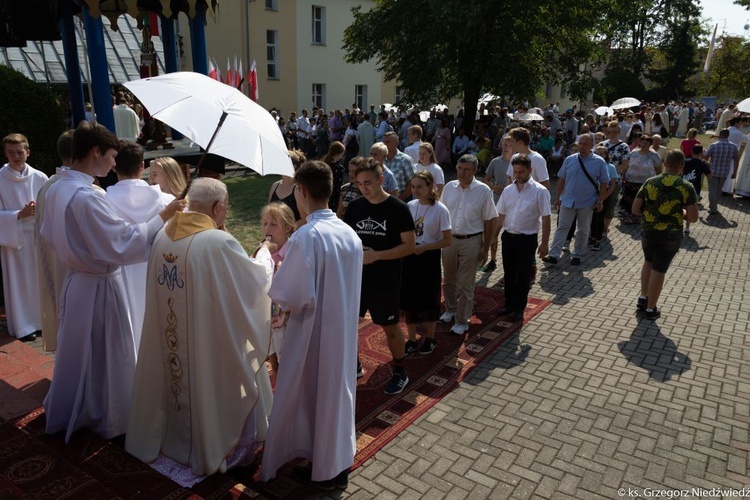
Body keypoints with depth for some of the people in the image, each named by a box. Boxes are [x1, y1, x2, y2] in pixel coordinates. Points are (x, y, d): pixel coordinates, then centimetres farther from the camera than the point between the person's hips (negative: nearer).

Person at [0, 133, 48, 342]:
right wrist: (19, 214, -19)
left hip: (39, 235, 2)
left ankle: (42, 320, 25)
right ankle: (23, 326, 16)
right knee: (18, 282, 5)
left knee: (40, 279, 10)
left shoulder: (40, 178, -2)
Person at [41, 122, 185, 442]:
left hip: (75, 281, 9)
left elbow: (48, 235, 14)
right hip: (99, 287, -9)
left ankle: (67, 413, 44)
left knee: (78, 352, 25)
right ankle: (109, 419, 29)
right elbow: (124, 243, -29)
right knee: (106, 357, 10)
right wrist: (163, 216, -25)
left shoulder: (57, 189, 2)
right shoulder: (87, 196, -27)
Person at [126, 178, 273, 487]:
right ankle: (211, 448, 32)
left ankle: (172, 438, 46)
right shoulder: (219, 242, -25)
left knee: (177, 383, 26)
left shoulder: (163, 235, -4)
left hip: (168, 337, 7)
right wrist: (265, 254, 9)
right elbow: (257, 278, -11)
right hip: (209, 338, -7)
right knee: (207, 387, 14)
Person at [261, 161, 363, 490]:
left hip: (314, 333, -6)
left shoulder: (306, 237, -23)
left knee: (311, 396, 13)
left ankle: (322, 471, 31)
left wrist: (275, 288, -1)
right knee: (339, 392, 21)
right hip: (345, 330, 6)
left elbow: (294, 296, -22)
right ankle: (341, 464, 37)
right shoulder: (350, 233, -1)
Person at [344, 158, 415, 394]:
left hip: (386, 281, -4)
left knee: (390, 327, 9)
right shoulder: (354, 207, 1)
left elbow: (410, 245, -14)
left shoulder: (398, 209, -12)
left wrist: (376, 255, -23)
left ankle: (400, 373, 30)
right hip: (356, 277, 5)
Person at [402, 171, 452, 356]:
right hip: (410, 256, 4)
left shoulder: (440, 210, -14)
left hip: (429, 257, -4)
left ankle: (430, 338, 31)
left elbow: (448, 240, -12)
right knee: (408, 299, 9)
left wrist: (424, 247, -21)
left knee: (429, 299, 10)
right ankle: (411, 340, 26)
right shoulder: (409, 206, 0)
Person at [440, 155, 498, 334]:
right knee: (449, 280, 18)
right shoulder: (449, 187, 0)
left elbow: (489, 221, -5)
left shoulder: (483, 191, -10)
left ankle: (462, 321, 18)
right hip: (449, 239, 4)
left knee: (465, 284, 4)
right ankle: (451, 309, 40)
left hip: (471, 242, -3)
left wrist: (486, 249, -5)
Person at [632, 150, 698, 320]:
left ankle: (643, 298, 28)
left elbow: (635, 209, -3)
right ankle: (650, 308, 17)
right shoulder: (687, 187, -10)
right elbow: (693, 217, -10)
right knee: (659, 270, 7)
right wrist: (680, 212, 9)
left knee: (648, 262, 26)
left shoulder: (650, 182, -5)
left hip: (648, 231, 2)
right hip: (671, 235, -2)